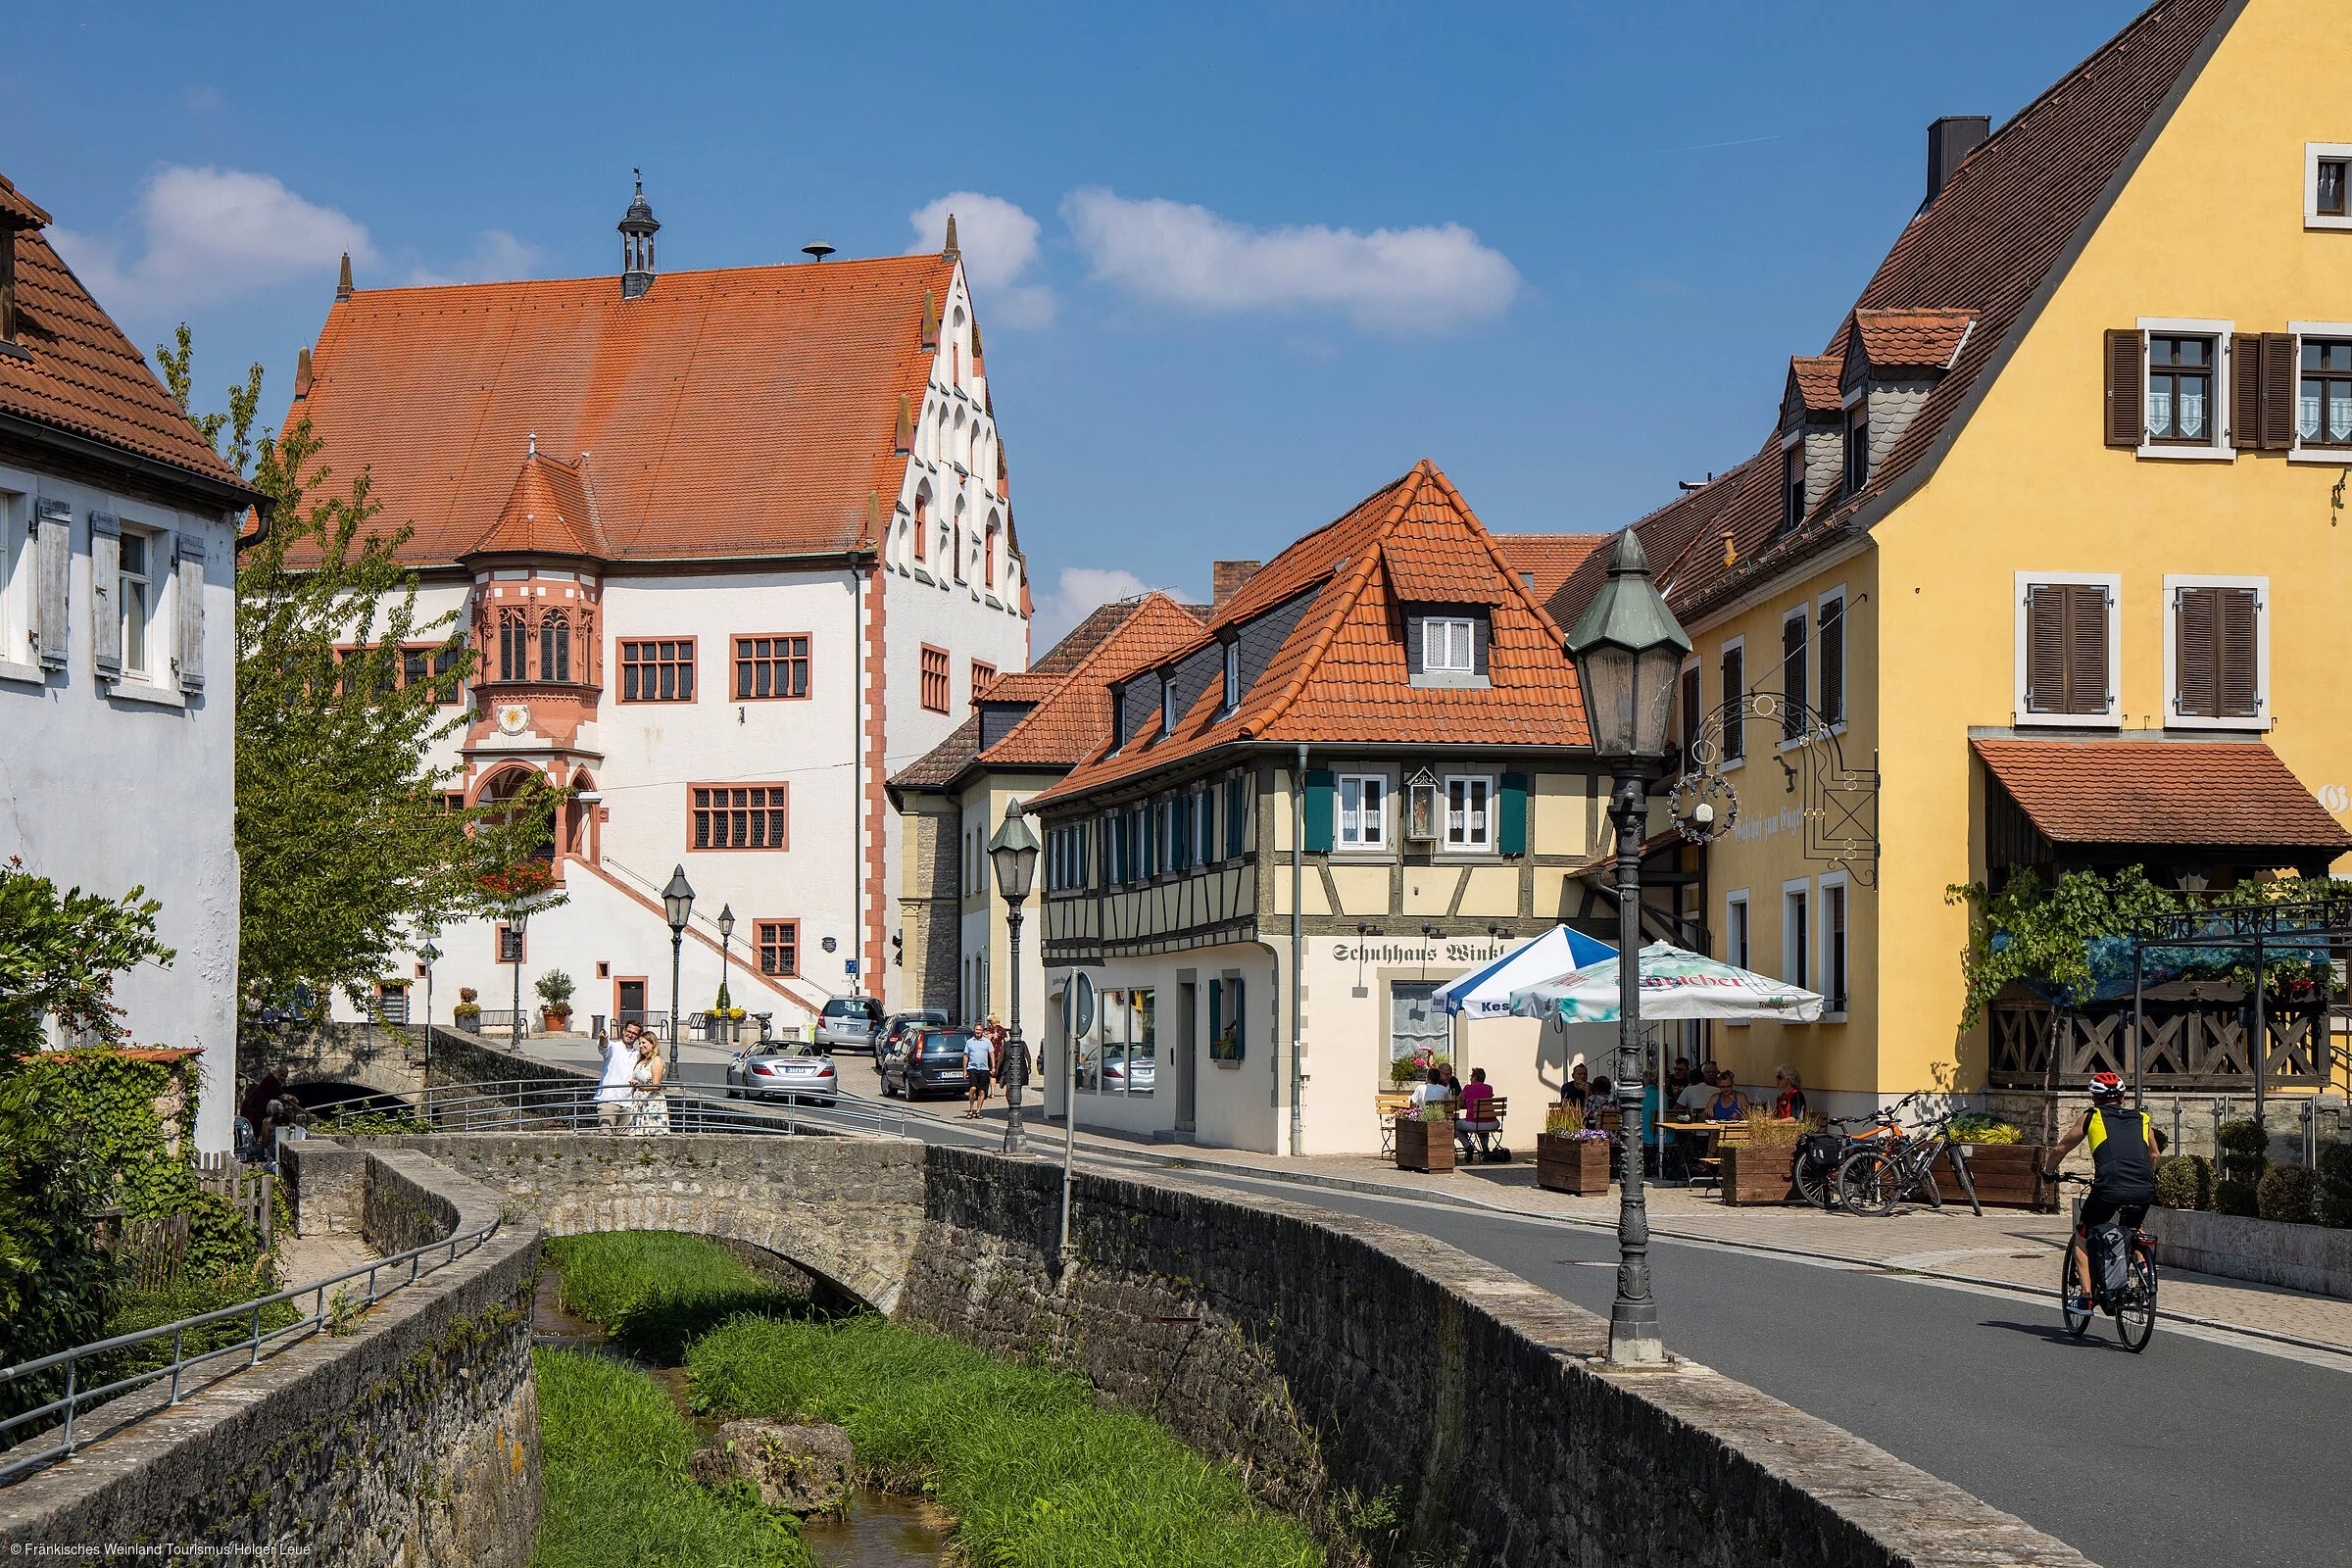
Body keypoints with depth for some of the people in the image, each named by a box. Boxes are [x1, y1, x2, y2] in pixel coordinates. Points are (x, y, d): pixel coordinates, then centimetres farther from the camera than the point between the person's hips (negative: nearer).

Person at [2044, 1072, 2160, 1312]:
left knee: (2082, 1239, 17)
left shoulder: (2092, 1116, 17)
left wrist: (2049, 1171, 43)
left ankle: (2086, 1297, 7)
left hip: (2108, 1189, -3)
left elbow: (2062, 1148, 25)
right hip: (2143, 1190, 3)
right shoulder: (2142, 1119, 24)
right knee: (2133, 1231, 34)